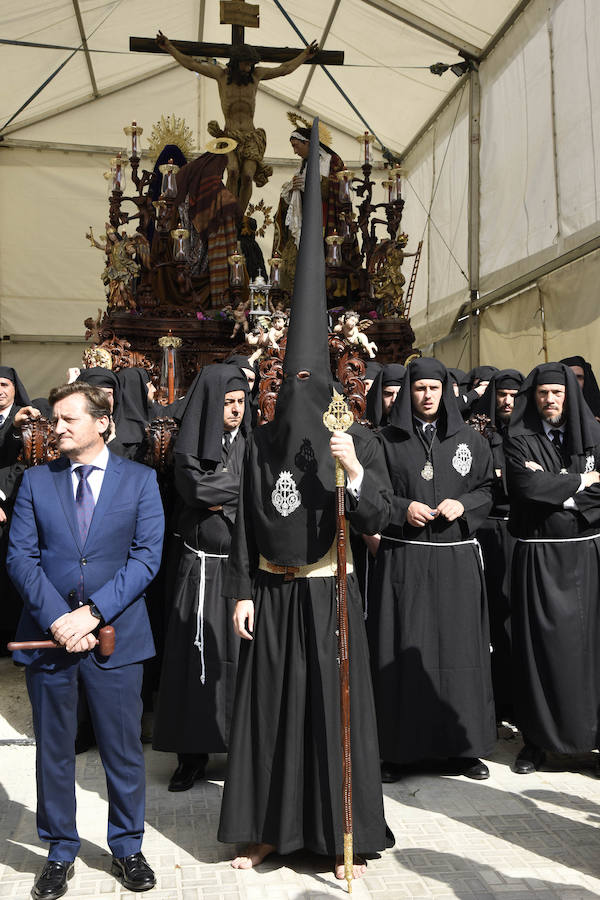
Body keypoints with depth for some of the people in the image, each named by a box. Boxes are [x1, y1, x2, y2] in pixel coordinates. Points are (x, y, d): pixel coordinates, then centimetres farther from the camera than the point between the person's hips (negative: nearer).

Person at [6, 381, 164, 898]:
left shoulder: (140, 480, 1)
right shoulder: (36, 481, 6)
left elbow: (146, 556, -6)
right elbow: (20, 556, -1)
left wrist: (92, 612, -15)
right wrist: (56, 617, -14)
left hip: (115, 635, -1)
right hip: (48, 634, 2)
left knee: (123, 748, 9)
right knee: (53, 749, 13)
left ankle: (127, 849, 30)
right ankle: (60, 852, 31)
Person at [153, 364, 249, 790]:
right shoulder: (191, 448, 3)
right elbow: (195, 488, -15)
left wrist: (222, 495, -11)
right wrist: (249, 485, -8)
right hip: (202, 568, -1)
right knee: (198, 655, 2)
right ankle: (194, 752, 14)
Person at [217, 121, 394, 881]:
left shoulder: (357, 439, -5)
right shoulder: (259, 443, 3)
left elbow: (377, 519, -12)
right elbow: (243, 522, 4)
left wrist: (353, 471, -29)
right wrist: (241, 591, -1)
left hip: (328, 596, -2)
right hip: (271, 595, 3)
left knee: (334, 708, 5)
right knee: (268, 707, 9)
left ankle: (343, 835, 21)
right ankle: (269, 829, 25)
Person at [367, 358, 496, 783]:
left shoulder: (471, 440, 10)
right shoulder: (387, 440, 4)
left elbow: (487, 490, 12)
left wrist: (463, 504, -6)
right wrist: (402, 508, -11)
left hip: (457, 559, 2)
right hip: (403, 559, -1)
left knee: (459, 647, 3)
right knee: (403, 649, -1)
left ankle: (461, 745, 17)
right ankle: (398, 748, 9)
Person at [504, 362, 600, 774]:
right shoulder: (519, 442, 2)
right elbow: (529, 486, -16)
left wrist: (558, 493, -10)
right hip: (539, 558, -2)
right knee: (542, 644, 2)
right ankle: (538, 738, 13)